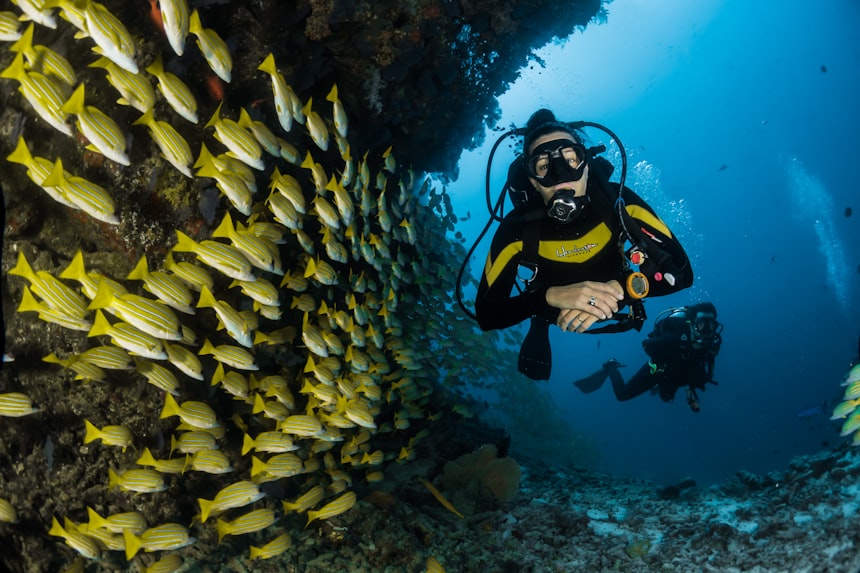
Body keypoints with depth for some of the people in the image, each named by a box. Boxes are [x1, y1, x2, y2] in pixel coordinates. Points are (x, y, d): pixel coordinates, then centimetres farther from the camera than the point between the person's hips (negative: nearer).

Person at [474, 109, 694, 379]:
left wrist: (619, 288, -54)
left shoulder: (618, 201, -34)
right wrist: (550, 296, -56)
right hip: (553, 316, -1)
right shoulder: (517, 227, -36)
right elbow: (485, 314, -38)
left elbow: (680, 270, -35)